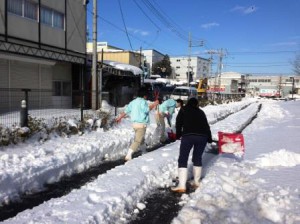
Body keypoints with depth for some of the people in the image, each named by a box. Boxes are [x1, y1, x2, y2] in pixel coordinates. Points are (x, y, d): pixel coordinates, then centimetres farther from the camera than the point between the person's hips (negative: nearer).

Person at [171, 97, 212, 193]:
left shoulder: (183, 110, 17)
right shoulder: (200, 112, 24)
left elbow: (179, 123, 9)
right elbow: (207, 126, 22)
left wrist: (178, 135, 22)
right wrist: (209, 138, 31)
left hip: (188, 136, -4)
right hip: (202, 136, 4)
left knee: (182, 160, -1)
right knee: (197, 158, 19)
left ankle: (182, 186, -8)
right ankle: (196, 182, 26)